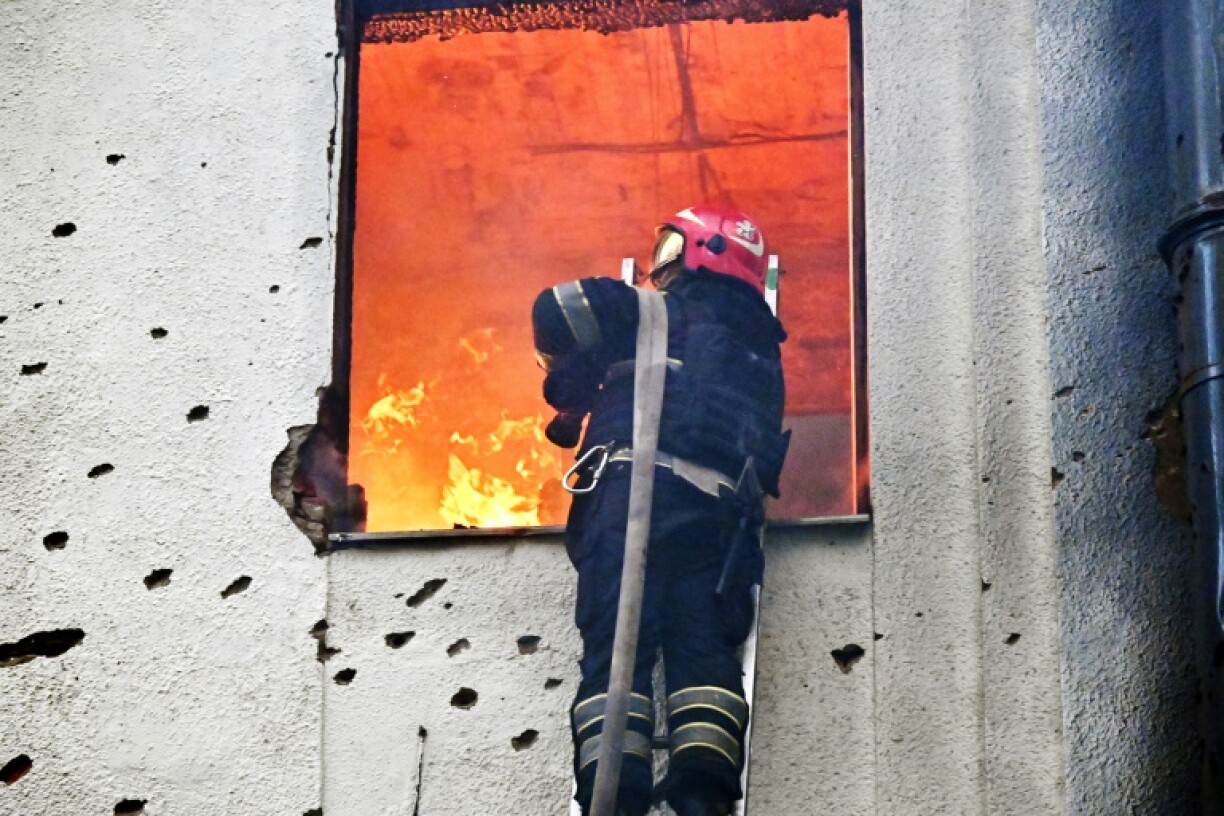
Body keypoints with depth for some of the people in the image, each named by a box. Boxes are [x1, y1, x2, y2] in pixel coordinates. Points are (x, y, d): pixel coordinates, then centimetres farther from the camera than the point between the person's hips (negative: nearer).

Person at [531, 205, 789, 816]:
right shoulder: (761, 350, 31)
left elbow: (559, 308, 1)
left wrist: (569, 387, 20)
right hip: (721, 509, 4)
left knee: (614, 646, -9)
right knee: (701, 646, -5)